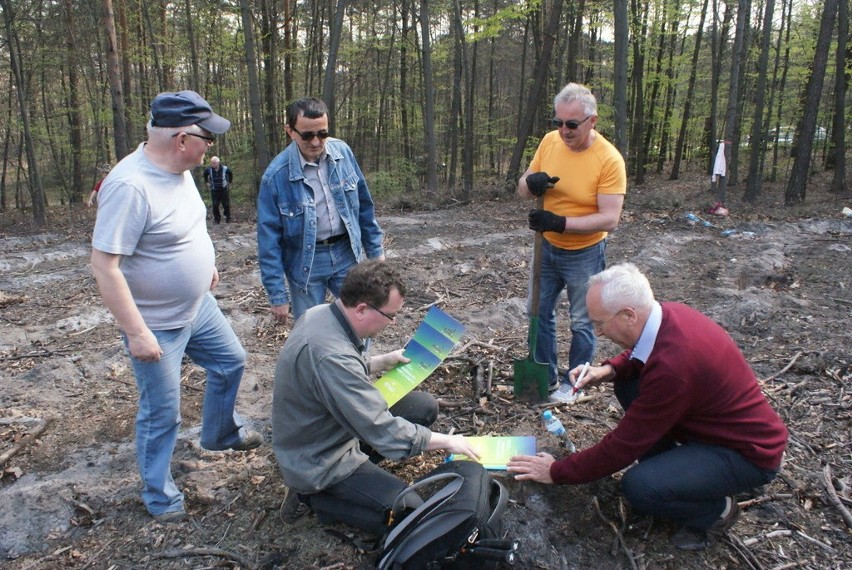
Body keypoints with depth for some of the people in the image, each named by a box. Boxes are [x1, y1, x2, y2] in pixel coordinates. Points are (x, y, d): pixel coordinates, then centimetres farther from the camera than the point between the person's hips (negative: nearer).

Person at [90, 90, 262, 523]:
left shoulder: (178, 169, -2)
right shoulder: (130, 186, -29)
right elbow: (104, 265, -29)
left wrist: (206, 262, 22)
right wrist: (136, 332, -28)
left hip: (199, 307, 9)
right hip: (157, 326, -9)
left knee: (230, 361, 24)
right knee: (162, 415, 5)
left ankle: (220, 434, 49)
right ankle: (160, 498, 28)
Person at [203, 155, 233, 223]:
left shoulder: (225, 169, -14)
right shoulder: (209, 169, -10)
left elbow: (230, 174, 9)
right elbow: (205, 174, 14)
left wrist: (229, 182, 10)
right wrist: (207, 182, 12)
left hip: (224, 189, -1)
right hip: (214, 190, 1)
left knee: (226, 205, 2)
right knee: (215, 205, -2)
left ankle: (228, 218, 18)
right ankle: (217, 219, 10)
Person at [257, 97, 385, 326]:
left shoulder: (343, 152, -7)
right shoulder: (276, 175, -17)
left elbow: (364, 204, 5)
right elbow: (269, 238, -12)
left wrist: (375, 249, 9)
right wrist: (277, 295, -11)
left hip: (346, 253, 3)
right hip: (305, 262, -3)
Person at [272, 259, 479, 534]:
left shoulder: (322, 313, -7)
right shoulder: (331, 355, -37)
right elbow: (383, 432, -31)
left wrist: (384, 361, 1)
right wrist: (447, 441, -18)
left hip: (336, 427, 9)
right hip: (319, 461, -9)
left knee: (425, 406, 5)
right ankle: (314, 495, 0)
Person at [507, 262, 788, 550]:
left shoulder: (673, 366, -35)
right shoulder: (668, 314, -10)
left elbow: (625, 443, -26)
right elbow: (641, 355, 15)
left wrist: (556, 472, -14)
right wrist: (609, 369, -6)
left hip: (750, 451, -8)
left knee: (639, 487, -26)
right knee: (628, 385, 4)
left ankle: (718, 510, 3)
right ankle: (669, 468, 12)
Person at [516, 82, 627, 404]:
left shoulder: (609, 159, -22)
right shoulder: (550, 141, -7)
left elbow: (609, 219, -26)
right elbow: (523, 190, 0)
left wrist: (560, 223, -34)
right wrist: (531, 183, -24)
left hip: (584, 255, -5)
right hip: (547, 247, 5)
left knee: (581, 322, 11)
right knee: (540, 313, 15)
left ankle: (574, 383, 29)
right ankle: (546, 375, 34)